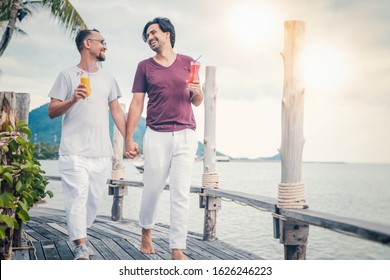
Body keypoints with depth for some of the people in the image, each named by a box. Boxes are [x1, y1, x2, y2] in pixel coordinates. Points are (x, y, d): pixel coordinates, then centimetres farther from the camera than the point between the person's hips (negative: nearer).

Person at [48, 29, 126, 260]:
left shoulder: (108, 78, 18)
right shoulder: (68, 76, 5)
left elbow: (117, 111, 15)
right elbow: (52, 111, 1)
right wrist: (73, 99, -17)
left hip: (102, 153, 4)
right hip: (75, 152, -4)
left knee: (95, 199, 6)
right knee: (78, 197, -12)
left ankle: (78, 235, 25)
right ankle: (81, 247, -10)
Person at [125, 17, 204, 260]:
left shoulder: (188, 62, 10)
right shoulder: (145, 66, 8)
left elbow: (197, 102, 14)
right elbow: (137, 104, 5)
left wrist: (197, 92, -10)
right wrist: (129, 139, -1)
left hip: (185, 135, 0)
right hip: (157, 135, 0)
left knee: (181, 193, -3)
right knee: (152, 189, 7)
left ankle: (178, 249, 1)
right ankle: (146, 231, 34)